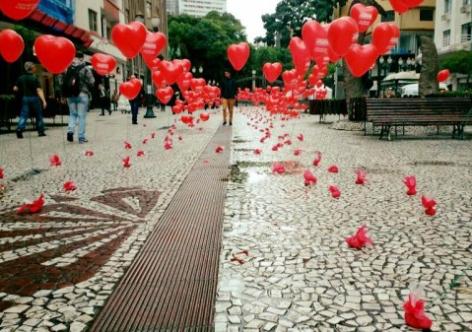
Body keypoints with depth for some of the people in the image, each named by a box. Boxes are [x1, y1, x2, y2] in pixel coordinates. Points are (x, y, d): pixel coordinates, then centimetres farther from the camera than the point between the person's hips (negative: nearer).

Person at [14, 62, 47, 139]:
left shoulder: (21, 78, 2)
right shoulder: (34, 78, -11)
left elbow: (15, 89, 4)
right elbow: (39, 90, -17)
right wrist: (44, 100, -20)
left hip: (25, 98, 3)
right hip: (34, 98, -3)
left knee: (23, 115, 3)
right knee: (39, 115, 10)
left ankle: (20, 129, -16)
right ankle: (41, 131, 14)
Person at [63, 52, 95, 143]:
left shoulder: (69, 69, 7)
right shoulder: (85, 69, -5)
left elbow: (65, 82, 8)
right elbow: (91, 82, -7)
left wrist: (66, 93, 12)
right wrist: (88, 91, 10)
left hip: (70, 95, 4)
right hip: (82, 94, -4)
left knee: (72, 114, 18)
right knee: (82, 116, 2)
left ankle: (70, 130, -4)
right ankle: (81, 137, 3)